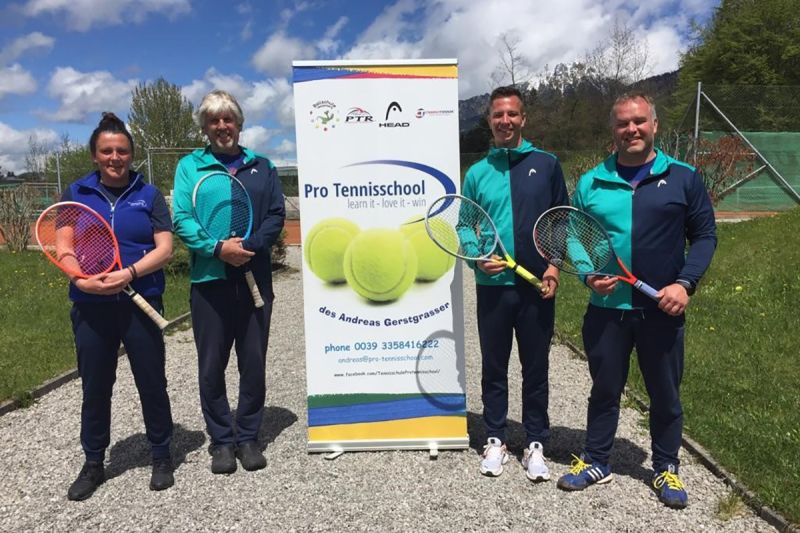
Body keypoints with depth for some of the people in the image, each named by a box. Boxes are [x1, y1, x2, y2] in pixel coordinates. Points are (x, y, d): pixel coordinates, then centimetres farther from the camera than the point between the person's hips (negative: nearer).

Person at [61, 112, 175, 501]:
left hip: (141, 303, -1)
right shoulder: (76, 193, 8)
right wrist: (81, 279, -17)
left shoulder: (148, 194, 3)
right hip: (90, 307, 2)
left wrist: (129, 273, -19)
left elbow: (165, 248, -4)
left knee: (152, 382, 8)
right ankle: (93, 463, 30)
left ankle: (161, 456, 25)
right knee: (94, 387, 12)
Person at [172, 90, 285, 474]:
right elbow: (181, 220, -3)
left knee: (253, 363, 8)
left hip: (255, 279, 1)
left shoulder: (262, 166, 10)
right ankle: (221, 440, 22)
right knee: (212, 367, 6)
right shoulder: (190, 166, 6)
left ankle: (248, 437, 23)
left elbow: (276, 215, 2)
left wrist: (249, 247, -14)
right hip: (209, 280, -1)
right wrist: (217, 248, -18)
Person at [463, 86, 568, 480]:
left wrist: (555, 265, -5)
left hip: (537, 286, 0)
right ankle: (495, 440, 26)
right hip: (493, 286, 1)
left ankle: (535, 444, 24)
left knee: (536, 369, 9)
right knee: (494, 368, 11)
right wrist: (477, 258, -9)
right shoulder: (477, 173, 6)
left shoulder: (546, 165, 5)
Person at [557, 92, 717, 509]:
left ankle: (666, 469, 33)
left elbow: (704, 235, 2)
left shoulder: (683, 178, 1)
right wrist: (588, 275, -9)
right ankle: (595, 461, 31)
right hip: (606, 309, 1)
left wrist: (685, 282, -11)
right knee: (604, 389, 14)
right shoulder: (590, 183, 3)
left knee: (665, 394, 13)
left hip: (662, 310, 0)